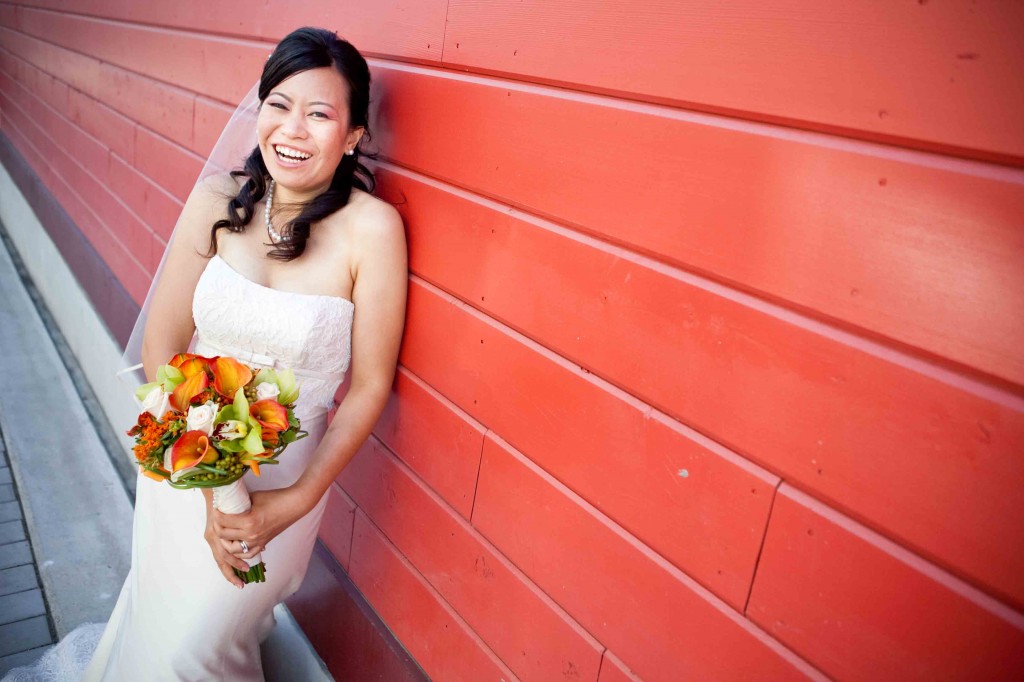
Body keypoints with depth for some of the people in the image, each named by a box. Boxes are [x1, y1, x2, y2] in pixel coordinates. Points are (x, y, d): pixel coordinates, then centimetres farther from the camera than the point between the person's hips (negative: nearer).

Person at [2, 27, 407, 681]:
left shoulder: (371, 228, -22)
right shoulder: (219, 198, -13)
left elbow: (370, 386, -15)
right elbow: (161, 345, -8)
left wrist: (296, 502, -14)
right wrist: (210, 486, -14)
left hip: (283, 478, -3)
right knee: (156, 614, 24)